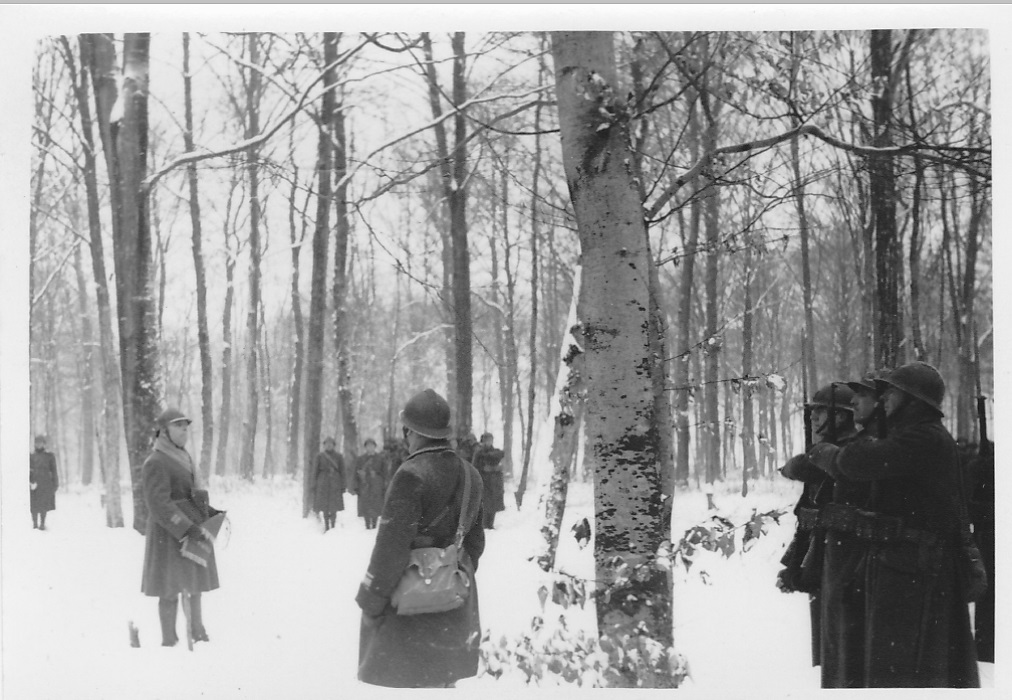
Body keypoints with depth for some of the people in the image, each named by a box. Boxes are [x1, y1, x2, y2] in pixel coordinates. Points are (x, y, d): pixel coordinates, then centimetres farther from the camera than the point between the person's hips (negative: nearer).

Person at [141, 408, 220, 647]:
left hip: (193, 533, 9)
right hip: (171, 536, -9)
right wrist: (191, 530, -27)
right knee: (171, 590, -1)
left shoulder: (182, 457, 13)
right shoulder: (156, 463, -16)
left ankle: (198, 633, 27)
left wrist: (211, 513, 9)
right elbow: (159, 505, -23)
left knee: (194, 586, 16)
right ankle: (169, 642, 8)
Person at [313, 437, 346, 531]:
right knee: (324, 507, 1)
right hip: (323, 484, 1)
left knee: (334, 508, -5)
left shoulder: (338, 457, 4)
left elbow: (342, 472, 4)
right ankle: (326, 527, 8)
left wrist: (342, 486, -1)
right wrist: (314, 485, 1)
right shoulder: (320, 456, 5)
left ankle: (333, 526, 4)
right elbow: (316, 471, 7)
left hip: (335, 484, -1)